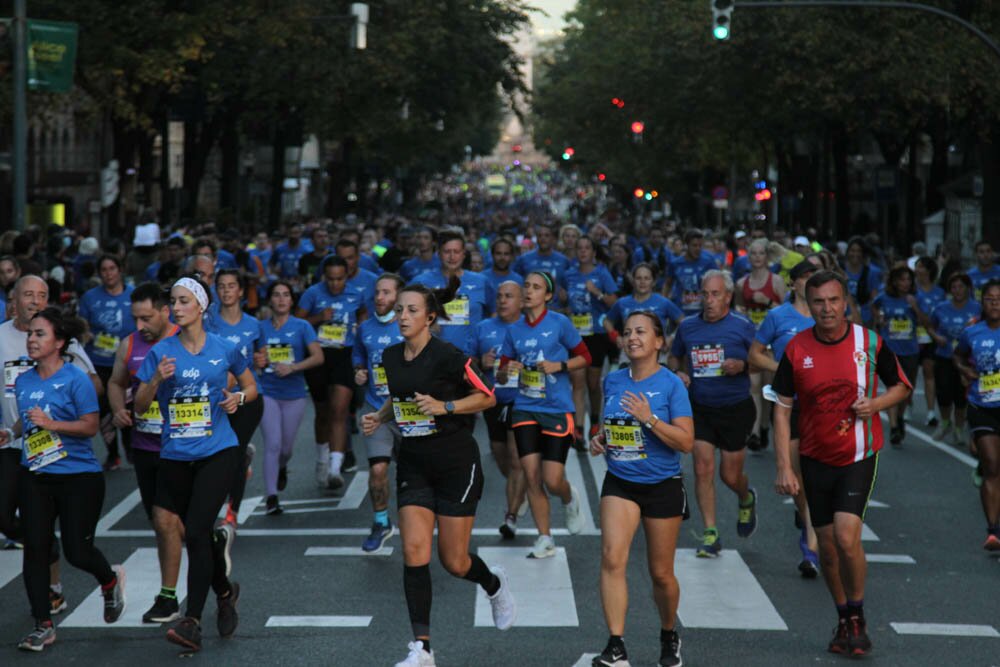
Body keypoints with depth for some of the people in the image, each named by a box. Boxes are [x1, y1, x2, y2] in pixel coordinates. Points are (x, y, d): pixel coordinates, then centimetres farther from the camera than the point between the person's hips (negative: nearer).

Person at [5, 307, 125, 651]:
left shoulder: (75, 379, -10)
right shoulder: (23, 381, 9)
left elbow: (90, 426, -13)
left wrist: (51, 424, -23)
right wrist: (11, 434, 6)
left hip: (78, 475, -5)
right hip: (34, 476, 5)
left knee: (77, 552, -5)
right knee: (35, 549, -2)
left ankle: (110, 578, 31)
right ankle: (43, 625, 7)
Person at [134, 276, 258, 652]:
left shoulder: (224, 349, 1)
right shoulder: (161, 352, 3)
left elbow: (251, 387, 15)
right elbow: (140, 406, 3)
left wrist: (238, 398, -6)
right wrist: (157, 379, -15)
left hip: (217, 453, -3)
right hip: (174, 457, 3)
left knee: (196, 530, -16)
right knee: (185, 531, 10)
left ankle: (192, 622, -17)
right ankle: (225, 592, 38)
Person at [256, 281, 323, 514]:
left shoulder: (301, 327, 0)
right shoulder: (262, 327, 5)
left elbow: (318, 357, -7)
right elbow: (255, 359, 15)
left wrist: (292, 367, -18)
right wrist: (257, 361, -9)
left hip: (294, 394, 0)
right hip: (267, 392, 0)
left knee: (286, 446, 9)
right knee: (272, 444, -11)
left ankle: (282, 468, 46)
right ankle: (271, 497, -9)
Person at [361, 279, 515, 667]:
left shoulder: (448, 356, -15)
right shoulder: (390, 357, 4)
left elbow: (487, 397, -7)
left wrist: (444, 406, -20)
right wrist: (379, 417, 3)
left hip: (456, 463, -5)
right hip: (414, 466, 5)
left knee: (453, 562, 1)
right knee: (414, 552, -9)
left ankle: (494, 585, 37)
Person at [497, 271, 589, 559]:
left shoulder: (560, 323, -4)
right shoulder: (514, 330, 7)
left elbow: (585, 357, 3)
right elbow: (500, 376, 12)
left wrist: (558, 366, -13)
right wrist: (508, 371, -11)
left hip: (557, 409, -3)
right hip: (525, 410, 3)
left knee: (553, 481, -7)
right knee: (531, 476, -2)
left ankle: (570, 499, 31)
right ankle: (545, 540, 10)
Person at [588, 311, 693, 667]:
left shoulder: (671, 384, -10)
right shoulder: (613, 381, 5)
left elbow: (686, 441, -15)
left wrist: (649, 419, -25)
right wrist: (599, 439, 1)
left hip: (662, 487, -3)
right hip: (620, 483, 3)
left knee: (661, 572, 8)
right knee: (612, 557, -17)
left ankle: (669, 636, 34)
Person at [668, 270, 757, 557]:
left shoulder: (742, 326, -6)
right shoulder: (688, 326, 4)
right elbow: (673, 357, 19)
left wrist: (742, 365, -21)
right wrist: (677, 372, -3)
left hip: (735, 407, -2)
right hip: (700, 408, 2)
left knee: (731, 475, 4)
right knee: (703, 469, -8)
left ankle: (746, 499, 41)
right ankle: (710, 534, -2)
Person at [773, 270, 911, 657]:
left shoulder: (870, 343, -6)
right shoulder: (797, 349, -4)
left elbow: (901, 386, 8)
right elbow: (782, 408, -2)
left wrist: (877, 404, -14)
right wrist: (784, 468, -8)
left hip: (859, 457, -2)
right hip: (816, 460, 2)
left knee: (846, 538, -17)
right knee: (827, 546, 7)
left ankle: (857, 617, 4)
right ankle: (844, 621, 26)